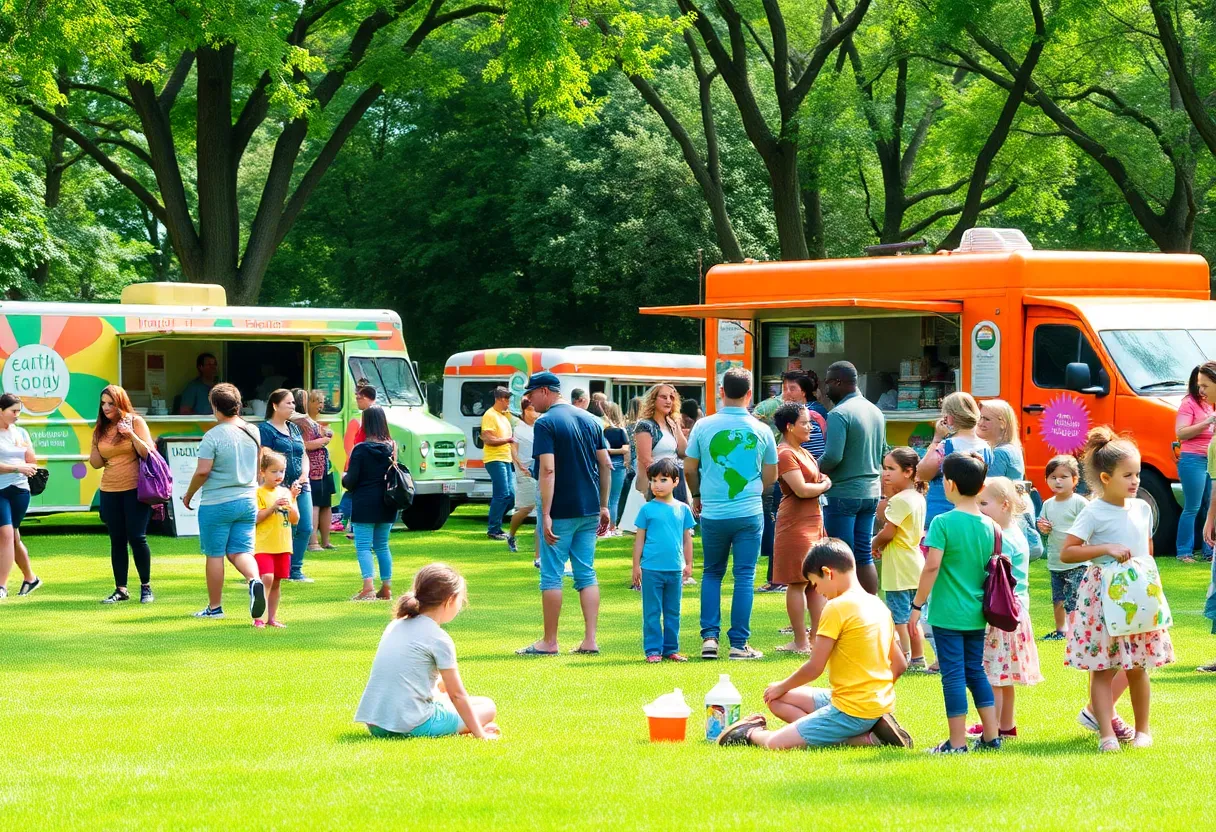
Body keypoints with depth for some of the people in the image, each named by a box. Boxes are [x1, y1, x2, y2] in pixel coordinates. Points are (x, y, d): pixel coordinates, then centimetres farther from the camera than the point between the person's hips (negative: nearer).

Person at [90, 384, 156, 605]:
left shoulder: (135, 422, -3)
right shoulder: (100, 429, 9)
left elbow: (148, 453, -9)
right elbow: (95, 462, 12)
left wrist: (131, 435, -21)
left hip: (135, 489, -4)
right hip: (109, 491, 4)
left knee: (137, 537, -6)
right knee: (117, 541, 4)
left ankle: (146, 586, 5)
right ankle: (120, 589, 8)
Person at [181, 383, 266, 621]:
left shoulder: (213, 436, -15)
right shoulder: (253, 432, 4)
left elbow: (202, 471, -18)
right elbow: (259, 465, 16)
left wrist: (188, 495, -2)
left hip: (217, 503, -5)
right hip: (248, 501, 5)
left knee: (215, 554, 6)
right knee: (240, 550, 8)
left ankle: (214, 607, 14)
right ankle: (255, 581, -22)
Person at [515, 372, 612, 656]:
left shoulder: (546, 423, -11)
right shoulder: (590, 420, 10)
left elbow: (548, 470, -20)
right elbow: (606, 465, 11)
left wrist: (546, 514, -20)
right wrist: (603, 506, 16)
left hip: (561, 512, -6)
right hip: (590, 510, 6)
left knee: (551, 575, 1)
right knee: (586, 574, 10)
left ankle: (549, 642, 5)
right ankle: (590, 641, 5)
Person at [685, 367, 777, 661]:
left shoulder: (704, 426, -3)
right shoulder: (760, 430, -2)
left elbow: (689, 469, 5)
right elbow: (770, 477, 6)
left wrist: (697, 497, 24)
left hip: (713, 513, 1)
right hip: (749, 513, -1)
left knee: (712, 574, 15)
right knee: (745, 576, 4)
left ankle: (709, 637, 6)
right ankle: (739, 644, 2)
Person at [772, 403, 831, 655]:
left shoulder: (803, 453, 18)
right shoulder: (785, 454, -13)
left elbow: (815, 482, 24)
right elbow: (802, 489, -20)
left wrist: (820, 484, 1)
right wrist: (825, 485, -3)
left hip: (814, 521, 10)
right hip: (796, 523, -10)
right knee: (799, 582, -6)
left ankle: (816, 637, 11)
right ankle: (801, 642, -3)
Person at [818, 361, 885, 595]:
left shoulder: (839, 414, -16)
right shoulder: (875, 412, 11)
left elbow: (832, 456, -23)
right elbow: (883, 454, 19)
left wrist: (814, 470, -7)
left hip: (843, 493, -8)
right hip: (871, 492, 8)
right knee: (864, 555, 12)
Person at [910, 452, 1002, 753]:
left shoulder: (943, 523, -13)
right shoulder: (989, 526, 4)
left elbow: (932, 566, -18)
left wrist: (918, 605, -11)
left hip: (948, 613, -6)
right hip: (976, 614, 6)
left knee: (953, 674, -1)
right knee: (975, 671, 16)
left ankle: (957, 741, 1)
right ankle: (991, 735, 17)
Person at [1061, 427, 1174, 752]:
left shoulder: (1142, 509, 7)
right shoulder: (1094, 513, -10)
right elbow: (1066, 553, -14)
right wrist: (1106, 548, -22)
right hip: (1103, 596, -5)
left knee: (1137, 667, 10)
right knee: (1103, 668, -2)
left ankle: (1143, 728, 23)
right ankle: (1107, 735, 0)